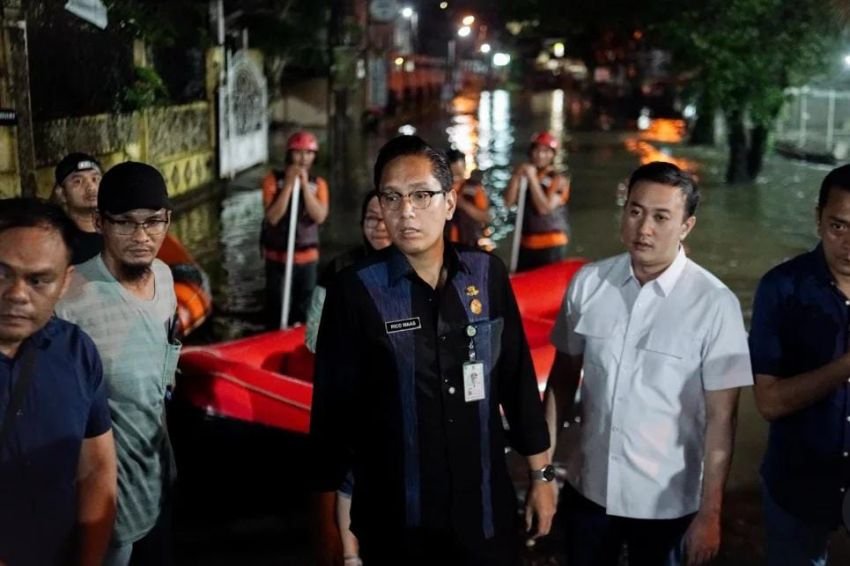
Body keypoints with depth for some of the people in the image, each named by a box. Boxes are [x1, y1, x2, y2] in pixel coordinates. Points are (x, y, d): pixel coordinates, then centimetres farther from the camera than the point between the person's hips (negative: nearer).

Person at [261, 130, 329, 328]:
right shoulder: (273, 179, -6)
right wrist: (289, 184, -19)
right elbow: (272, 217, -17)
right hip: (277, 257, -3)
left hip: (308, 258, 3)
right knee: (276, 312, -2)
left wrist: (305, 185, -16)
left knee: (303, 312, 11)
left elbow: (320, 216, -14)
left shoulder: (318, 183, 2)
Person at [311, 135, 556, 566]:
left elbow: (518, 379, 5)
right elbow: (334, 407, -7)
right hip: (395, 520, -2)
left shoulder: (488, 275, -2)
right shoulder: (356, 291, -12)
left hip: (486, 511, 2)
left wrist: (541, 474, 8)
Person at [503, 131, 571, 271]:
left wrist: (532, 178, -18)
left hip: (552, 245, -5)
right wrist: (516, 176, -11)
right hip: (526, 244, 5)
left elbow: (545, 207, -19)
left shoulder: (559, 180, -6)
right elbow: (509, 202, -1)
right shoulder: (525, 177, 10)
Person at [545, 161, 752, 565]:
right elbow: (563, 377, 3)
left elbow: (721, 417, -12)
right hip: (587, 487, 3)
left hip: (665, 501, -3)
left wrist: (710, 513, -9)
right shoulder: (588, 283, -7)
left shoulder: (715, 304, -17)